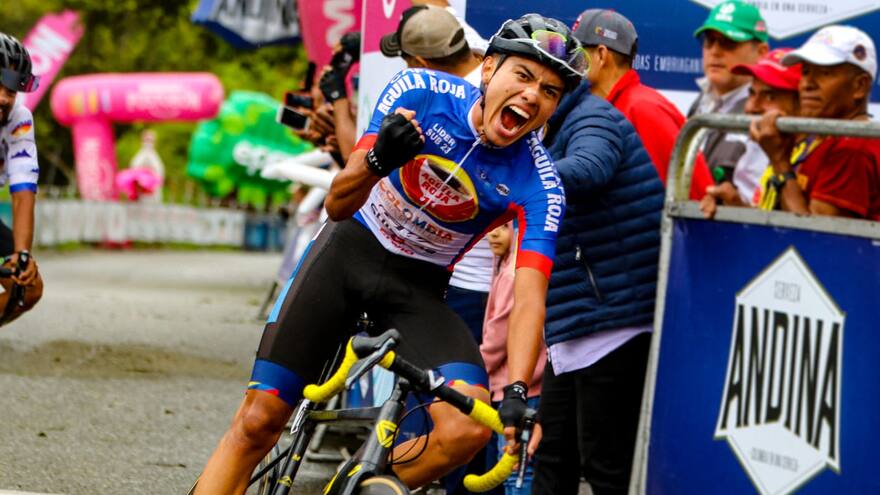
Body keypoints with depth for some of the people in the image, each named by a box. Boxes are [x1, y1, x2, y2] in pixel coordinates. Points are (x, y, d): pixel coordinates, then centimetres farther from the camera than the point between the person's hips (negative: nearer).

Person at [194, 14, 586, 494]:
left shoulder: (539, 186, -19)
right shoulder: (419, 90, -19)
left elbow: (529, 297, -28)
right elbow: (338, 204, -17)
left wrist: (516, 392, -44)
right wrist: (378, 161, -40)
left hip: (419, 287, 0)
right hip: (348, 251, 0)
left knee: (468, 429, -23)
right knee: (259, 420, -8)